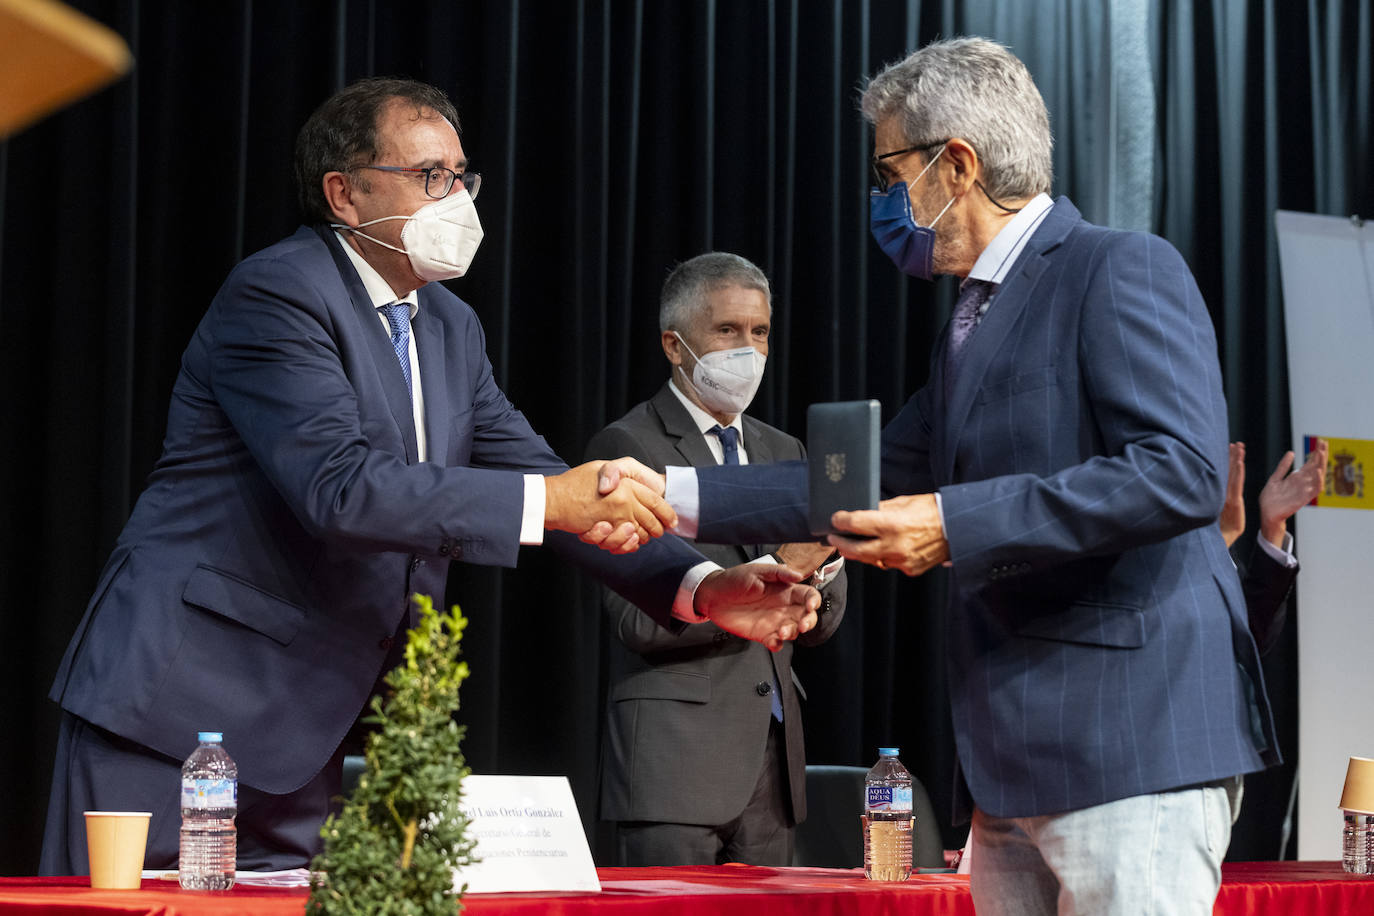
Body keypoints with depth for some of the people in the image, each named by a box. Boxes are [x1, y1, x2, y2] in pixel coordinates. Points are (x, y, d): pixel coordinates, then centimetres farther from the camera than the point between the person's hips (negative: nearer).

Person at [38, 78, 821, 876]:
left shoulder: (450, 328, 12)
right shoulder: (277, 295, -14)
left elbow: (532, 475, 10)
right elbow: (339, 487, -27)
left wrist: (701, 587, -5)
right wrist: (551, 499, -31)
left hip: (301, 728, 8)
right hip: (181, 698, -8)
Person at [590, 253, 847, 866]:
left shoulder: (782, 453, 18)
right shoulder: (628, 447, -4)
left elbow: (819, 625, 15)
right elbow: (639, 619, -15)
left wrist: (821, 564, -7)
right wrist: (774, 569, -18)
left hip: (772, 754, 7)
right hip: (675, 756, -6)